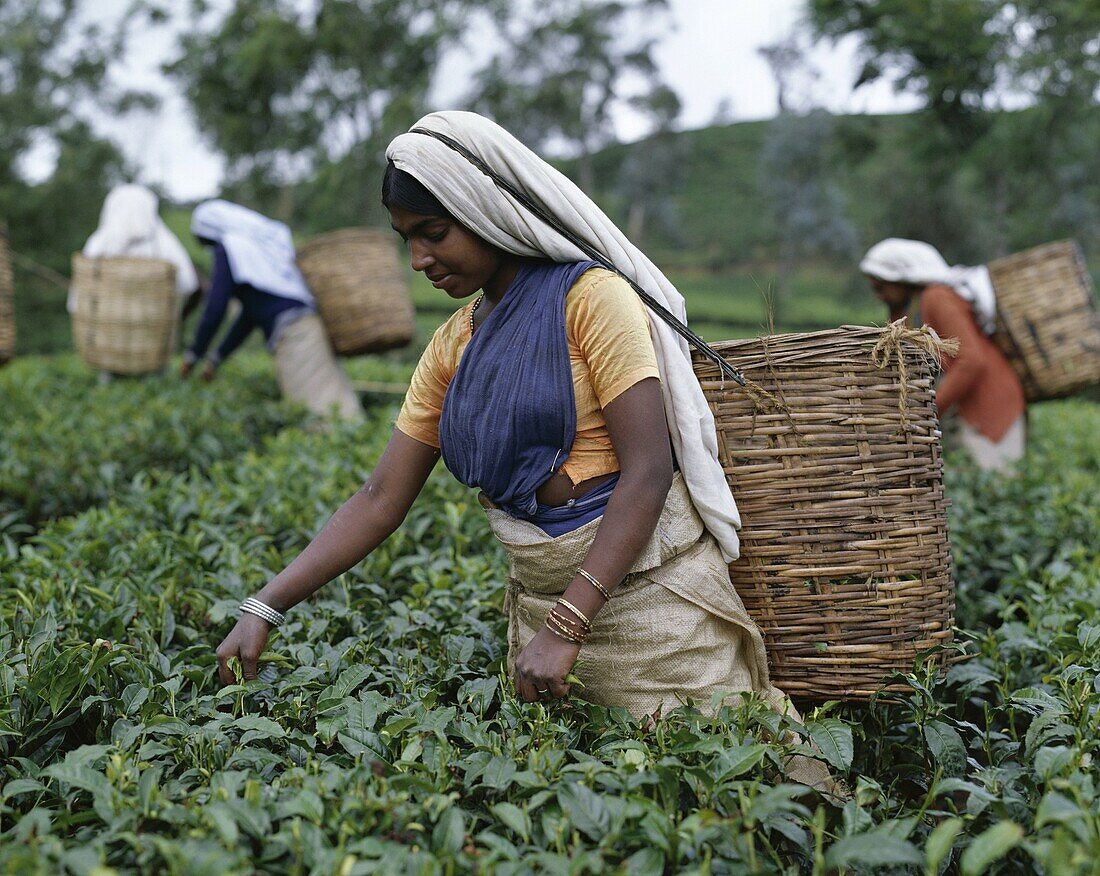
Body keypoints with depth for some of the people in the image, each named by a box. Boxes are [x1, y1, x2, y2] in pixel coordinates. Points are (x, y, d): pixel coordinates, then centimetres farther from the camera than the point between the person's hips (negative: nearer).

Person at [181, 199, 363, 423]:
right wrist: (217, 357, 37)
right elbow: (252, 311, 33)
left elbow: (215, 308, 0)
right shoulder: (269, 240, 29)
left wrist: (193, 354, 13)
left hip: (291, 334, -8)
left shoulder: (228, 248, 4)